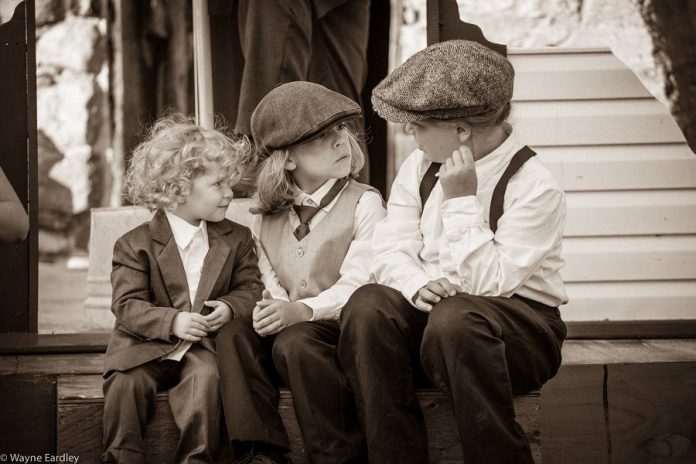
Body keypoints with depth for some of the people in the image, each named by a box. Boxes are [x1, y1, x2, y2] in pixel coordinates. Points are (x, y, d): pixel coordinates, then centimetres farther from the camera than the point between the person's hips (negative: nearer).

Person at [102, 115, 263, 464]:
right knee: (125, 383, -27)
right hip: (147, 346, -1)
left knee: (206, 377, -31)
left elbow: (250, 288, 7)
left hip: (204, 344, 1)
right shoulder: (135, 244, 0)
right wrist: (173, 321, -23)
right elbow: (128, 305, -7)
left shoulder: (237, 239, 11)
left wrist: (230, 308, -17)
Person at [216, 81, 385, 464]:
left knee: (294, 343, -32)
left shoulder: (363, 202, -3)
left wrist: (303, 309, -28)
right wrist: (272, 306, -15)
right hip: (285, 326, 5)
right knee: (234, 334, -22)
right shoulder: (267, 213, 12)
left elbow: (357, 283, -13)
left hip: (342, 329, -4)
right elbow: (266, 275, 9)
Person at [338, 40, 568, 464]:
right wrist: (418, 284, -21)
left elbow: (488, 283, -22)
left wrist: (462, 199, -23)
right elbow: (390, 250, 1)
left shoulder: (535, 187, -15)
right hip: (430, 308, 5)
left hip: (520, 322, -5)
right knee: (368, 305, -25)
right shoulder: (420, 166, 6)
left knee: (454, 318, -37)